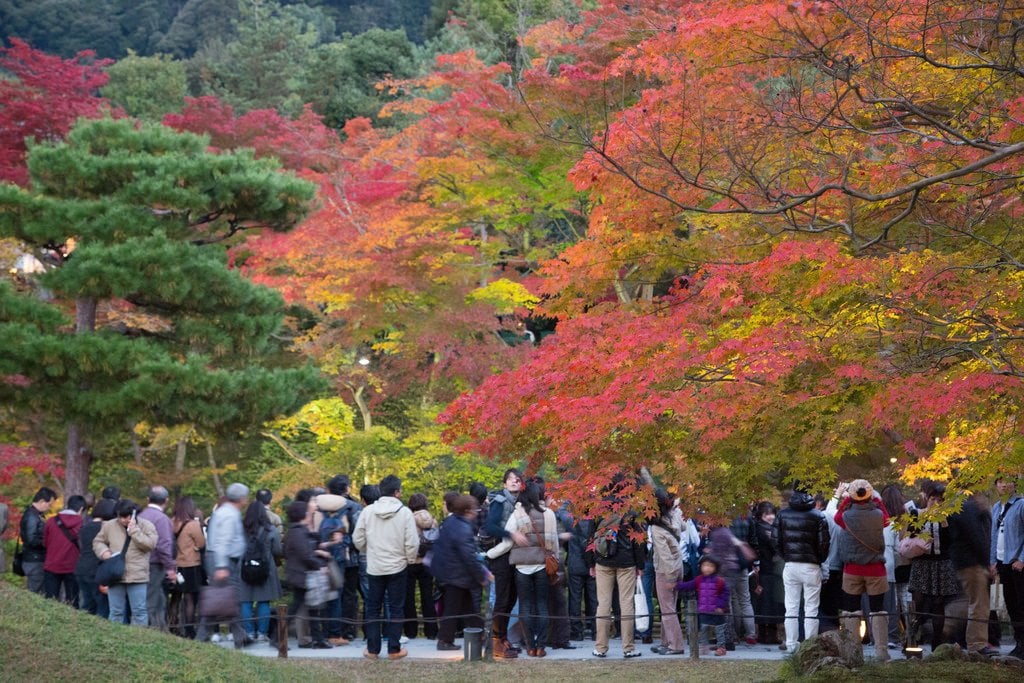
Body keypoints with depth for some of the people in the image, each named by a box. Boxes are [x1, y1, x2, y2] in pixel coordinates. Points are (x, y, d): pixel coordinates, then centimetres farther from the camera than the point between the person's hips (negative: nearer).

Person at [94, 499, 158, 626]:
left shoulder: (146, 526, -1)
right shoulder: (109, 526, 8)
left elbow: (150, 544, -13)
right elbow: (98, 542, 18)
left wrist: (134, 530, -16)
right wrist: (104, 552, -3)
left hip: (137, 577, -2)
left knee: (139, 611, 0)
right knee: (116, 612, 8)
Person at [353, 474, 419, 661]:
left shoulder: (368, 511, -5)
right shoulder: (404, 512, -12)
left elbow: (358, 539, 0)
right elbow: (412, 542, -14)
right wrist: (410, 559, 5)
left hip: (374, 567, 2)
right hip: (397, 567, -2)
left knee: (373, 608, 12)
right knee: (396, 608, 7)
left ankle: (372, 649, 13)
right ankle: (394, 649, 8)